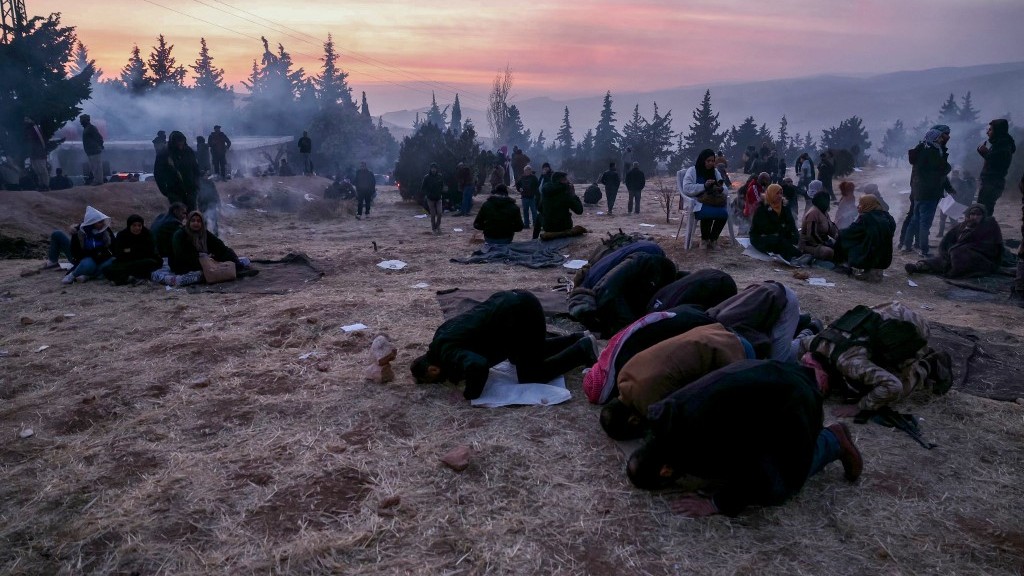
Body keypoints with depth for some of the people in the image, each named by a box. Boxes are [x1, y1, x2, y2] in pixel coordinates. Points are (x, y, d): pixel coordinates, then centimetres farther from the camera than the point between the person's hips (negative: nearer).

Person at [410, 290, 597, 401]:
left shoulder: (447, 352, -16)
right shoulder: (441, 336, 12)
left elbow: (477, 365, -36)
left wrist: (471, 394, -17)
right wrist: (456, 371, 20)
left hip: (521, 312, -10)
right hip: (514, 302, 10)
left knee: (530, 376, 1)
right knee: (518, 357, 29)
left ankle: (583, 350, 8)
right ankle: (578, 339, 27)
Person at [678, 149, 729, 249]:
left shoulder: (715, 172, 19)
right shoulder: (692, 171, 3)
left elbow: (724, 188, 18)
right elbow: (686, 188, -10)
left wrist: (721, 189, -8)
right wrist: (704, 186, -18)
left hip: (714, 202, 5)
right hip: (697, 202, -5)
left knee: (724, 213, -28)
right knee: (709, 213, -37)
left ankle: (713, 239, -6)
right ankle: (704, 239, -10)